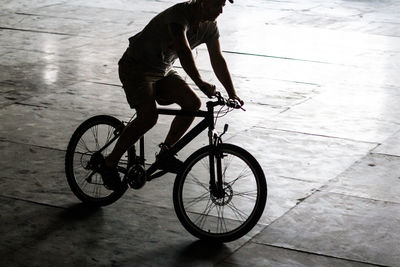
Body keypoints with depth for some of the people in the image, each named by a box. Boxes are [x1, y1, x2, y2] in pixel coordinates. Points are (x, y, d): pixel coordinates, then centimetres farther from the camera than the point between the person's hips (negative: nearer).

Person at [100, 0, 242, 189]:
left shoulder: (210, 26, -4)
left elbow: (217, 60, 2)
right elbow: (183, 51, -42)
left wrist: (232, 94, -4)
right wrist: (200, 83, -52)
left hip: (163, 71, 8)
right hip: (136, 67, -8)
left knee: (193, 103, -11)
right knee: (149, 116, -26)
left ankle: (165, 153, 5)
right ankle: (109, 163, -12)